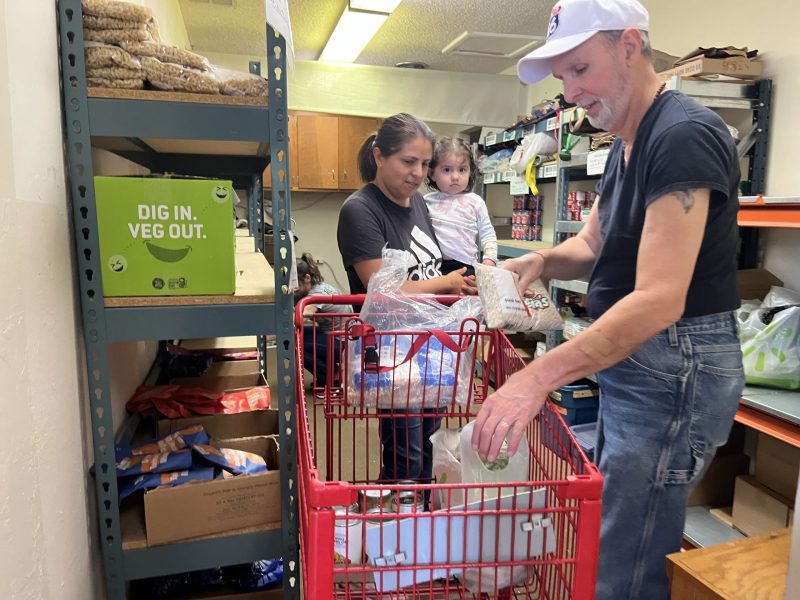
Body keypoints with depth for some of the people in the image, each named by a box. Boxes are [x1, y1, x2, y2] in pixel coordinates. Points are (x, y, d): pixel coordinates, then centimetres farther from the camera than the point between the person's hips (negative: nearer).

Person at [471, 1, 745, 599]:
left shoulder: (684, 136, -19)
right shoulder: (627, 145, 13)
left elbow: (659, 300, -29)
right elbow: (593, 246, 17)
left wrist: (538, 377, -34)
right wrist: (542, 261, -3)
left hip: (674, 369, -10)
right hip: (628, 363, 10)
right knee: (609, 538, 22)